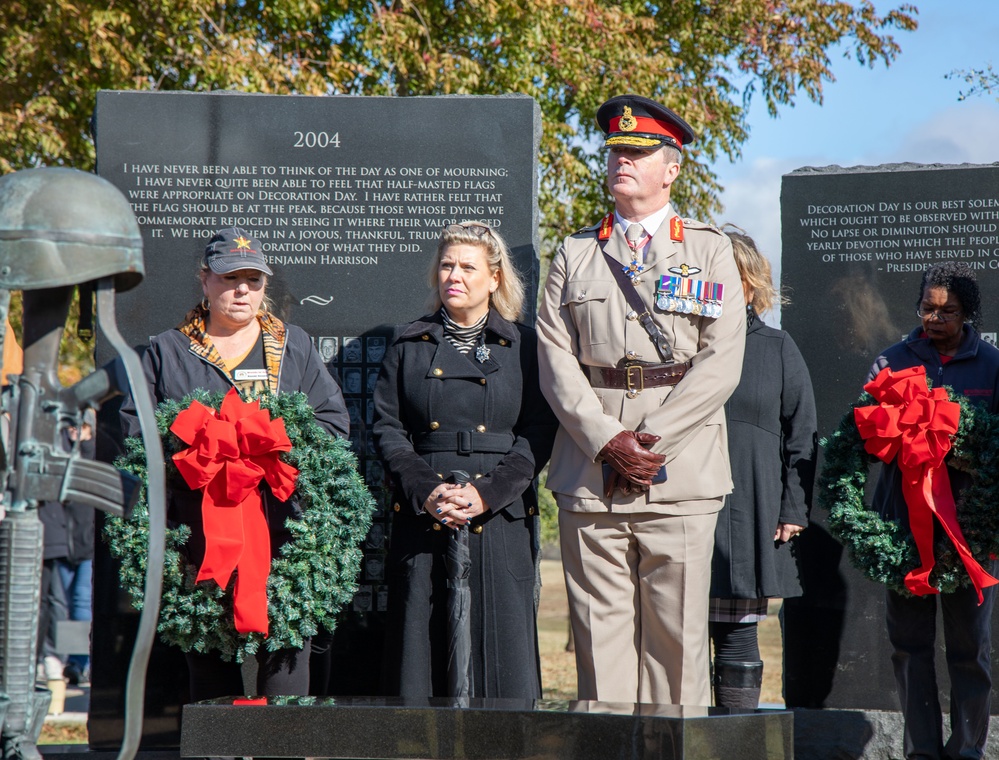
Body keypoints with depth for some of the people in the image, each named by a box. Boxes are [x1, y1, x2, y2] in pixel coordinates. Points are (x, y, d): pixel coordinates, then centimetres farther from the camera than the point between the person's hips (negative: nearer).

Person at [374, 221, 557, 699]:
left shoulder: (523, 347, 8)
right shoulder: (409, 345, 14)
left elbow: (538, 434, 1)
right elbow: (387, 428, 7)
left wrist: (486, 494, -12)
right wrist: (425, 491, -9)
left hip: (500, 520, -1)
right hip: (423, 524, 1)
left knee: (500, 657, -3)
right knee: (421, 653, -1)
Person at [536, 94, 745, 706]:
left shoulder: (711, 250, 8)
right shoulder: (575, 254, 14)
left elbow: (721, 363, -2)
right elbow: (556, 359, 5)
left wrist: (649, 439, -11)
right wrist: (607, 441, -9)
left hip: (681, 474, -2)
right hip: (589, 478, 2)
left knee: (677, 633, -2)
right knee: (600, 632, 1)